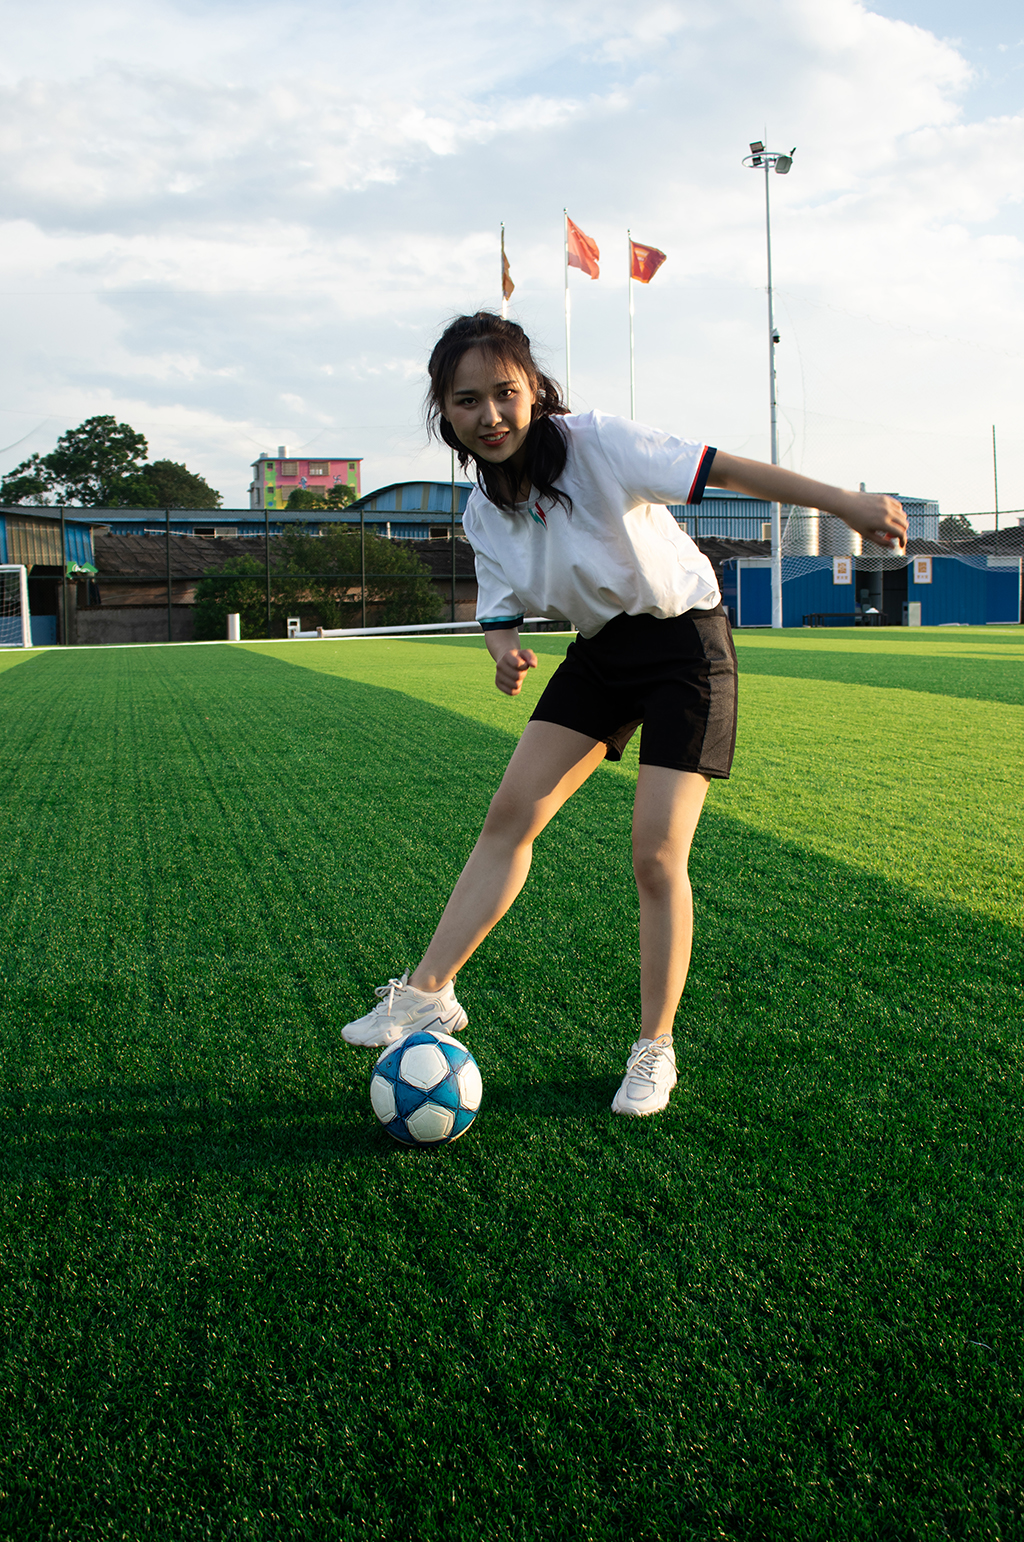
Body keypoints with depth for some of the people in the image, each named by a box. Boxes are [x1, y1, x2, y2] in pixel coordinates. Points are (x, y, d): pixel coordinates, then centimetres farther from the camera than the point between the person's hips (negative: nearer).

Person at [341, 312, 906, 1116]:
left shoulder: (594, 443, -22)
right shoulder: (484, 514, -2)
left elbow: (723, 469, -25)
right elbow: (502, 612, 4)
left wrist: (844, 501, -30)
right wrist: (507, 653, -21)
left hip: (685, 640, -6)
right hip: (600, 650, 6)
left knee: (656, 855, -9)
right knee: (510, 814, -1)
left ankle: (655, 1049, 9)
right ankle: (428, 992, 8)